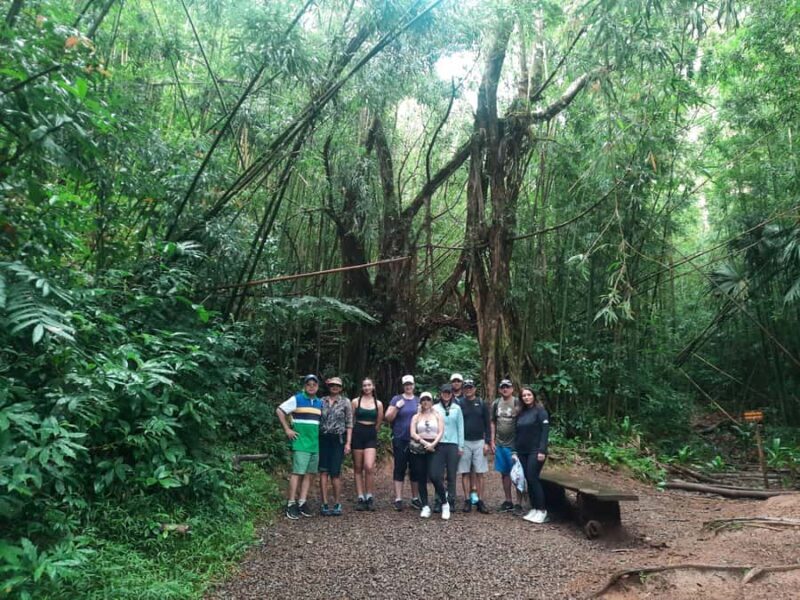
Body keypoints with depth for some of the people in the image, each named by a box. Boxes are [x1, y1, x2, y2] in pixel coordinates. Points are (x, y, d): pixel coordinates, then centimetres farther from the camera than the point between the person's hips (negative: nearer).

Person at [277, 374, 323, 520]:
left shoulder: (320, 403, 13)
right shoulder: (297, 399, -4)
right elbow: (280, 411, -6)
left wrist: (321, 433, 12)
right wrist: (287, 429, -9)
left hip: (315, 444, 6)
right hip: (300, 443, -6)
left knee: (309, 474, 6)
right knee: (298, 473, -7)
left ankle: (302, 502, 14)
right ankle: (291, 504, 0)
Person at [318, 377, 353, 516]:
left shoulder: (345, 401, 4)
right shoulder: (322, 401, 8)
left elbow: (349, 423, 2)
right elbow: (317, 420, 10)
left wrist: (348, 442, -4)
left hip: (338, 439, -2)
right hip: (323, 438, 2)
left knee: (335, 472, -3)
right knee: (323, 471, -2)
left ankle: (337, 504, 10)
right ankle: (324, 504, 5)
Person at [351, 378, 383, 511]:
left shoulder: (378, 404, 6)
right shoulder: (355, 402, 3)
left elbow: (378, 423, 13)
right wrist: (352, 435, 10)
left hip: (371, 436, 0)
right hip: (358, 434, 0)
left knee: (369, 467, -14)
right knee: (358, 468, 3)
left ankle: (369, 497, 1)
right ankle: (361, 498, 9)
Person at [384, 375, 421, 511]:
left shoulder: (419, 401, 11)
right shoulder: (397, 399, 1)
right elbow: (388, 418, -3)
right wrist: (397, 407, -18)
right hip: (400, 440, -3)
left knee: (415, 469, 8)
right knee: (400, 468, 0)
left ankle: (415, 498, 19)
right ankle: (398, 499, 5)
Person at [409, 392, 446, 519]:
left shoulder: (437, 415, 10)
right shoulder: (416, 417, 12)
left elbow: (441, 432, 0)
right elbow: (412, 434, 0)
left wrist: (433, 444, -15)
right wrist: (424, 442, -13)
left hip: (433, 448, -2)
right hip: (419, 449, 2)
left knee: (434, 476, -16)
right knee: (421, 478, 2)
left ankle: (444, 503, 0)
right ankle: (425, 506, 11)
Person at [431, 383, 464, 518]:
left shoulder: (457, 409, 6)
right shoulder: (435, 408, 6)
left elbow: (460, 427, 7)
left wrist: (461, 446, 4)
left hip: (453, 444, 0)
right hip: (438, 444, 0)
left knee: (452, 475, 5)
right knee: (436, 474, -5)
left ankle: (450, 501, 17)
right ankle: (439, 501, 8)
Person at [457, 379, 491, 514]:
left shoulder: (482, 404, 4)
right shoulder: (459, 404, 3)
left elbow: (487, 424, 4)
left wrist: (487, 442, -3)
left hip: (479, 442, 0)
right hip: (464, 443, 0)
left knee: (479, 473, 1)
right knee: (465, 472, 3)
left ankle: (480, 501, 7)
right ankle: (467, 500, 10)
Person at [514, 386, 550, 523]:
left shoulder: (540, 411, -5)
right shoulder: (521, 413, 13)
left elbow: (545, 431, -11)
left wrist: (542, 451, -18)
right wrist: (515, 451, 12)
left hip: (535, 452, -6)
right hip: (522, 452, 6)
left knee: (533, 479, -8)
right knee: (528, 480, 7)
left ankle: (541, 510, 3)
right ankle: (533, 508, 16)